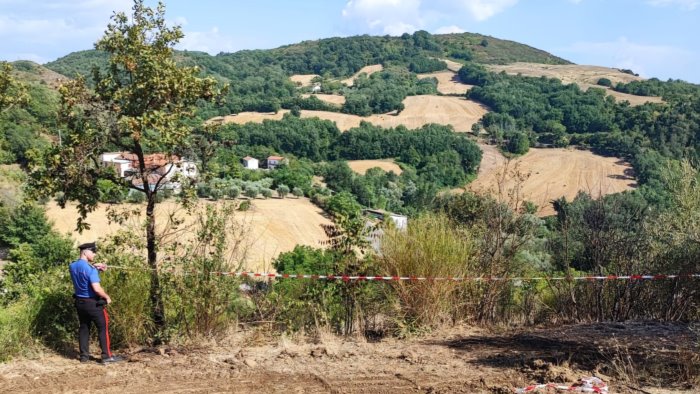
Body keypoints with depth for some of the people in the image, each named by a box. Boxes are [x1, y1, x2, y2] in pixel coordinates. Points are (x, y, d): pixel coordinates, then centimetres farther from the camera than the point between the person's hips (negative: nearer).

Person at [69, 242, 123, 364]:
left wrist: (94, 266, 10)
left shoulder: (72, 266, 1)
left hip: (79, 302, 7)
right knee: (103, 328, 2)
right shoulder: (90, 269, -22)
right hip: (93, 303, -7)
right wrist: (107, 297, -12)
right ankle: (107, 356, 3)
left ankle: (84, 356, 19)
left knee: (84, 328, 15)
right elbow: (97, 289, -28)